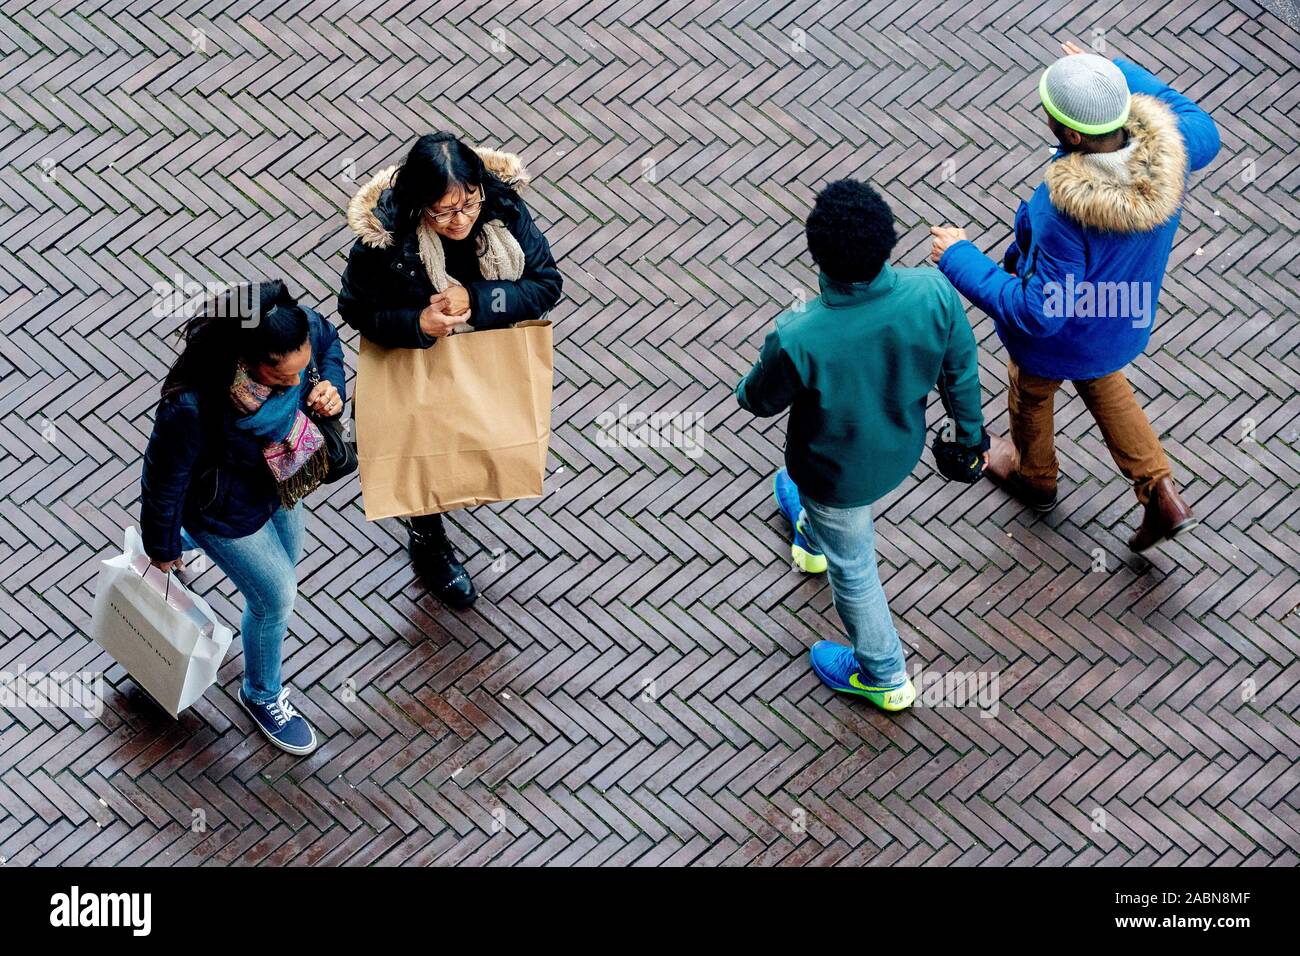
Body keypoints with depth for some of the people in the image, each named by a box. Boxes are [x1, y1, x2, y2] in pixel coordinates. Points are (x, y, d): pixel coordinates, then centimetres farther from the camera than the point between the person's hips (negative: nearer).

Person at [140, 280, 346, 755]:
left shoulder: (302, 332, -31)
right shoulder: (192, 407, -45)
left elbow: (330, 341, -3)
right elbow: (165, 479, -25)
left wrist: (331, 386, -24)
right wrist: (161, 547, -8)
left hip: (278, 481, 6)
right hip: (226, 509, -6)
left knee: (286, 559, 32)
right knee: (276, 597, 11)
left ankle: (190, 538, 64)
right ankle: (262, 696, 44)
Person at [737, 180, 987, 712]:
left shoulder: (798, 339, -40)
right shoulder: (934, 294, -31)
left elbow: (762, 399, -16)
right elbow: (961, 373, -11)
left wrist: (743, 392, 9)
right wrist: (970, 432, 9)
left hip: (840, 472, -4)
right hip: (902, 448, 4)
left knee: (852, 567, 24)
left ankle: (884, 677, 48)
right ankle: (811, 539, 73)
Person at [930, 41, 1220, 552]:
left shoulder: (1067, 210, -45)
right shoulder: (1166, 145, -28)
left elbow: (1038, 313, -34)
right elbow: (1205, 132, -1)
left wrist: (959, 259, -24)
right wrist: (1120, 73, 0)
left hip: (1060, 335, -5)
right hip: (1125, 318, 5)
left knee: (1031, 392, 29)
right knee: (1100, 382, 37)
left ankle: (1033, 476, 60)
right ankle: (1161, 495, 35)